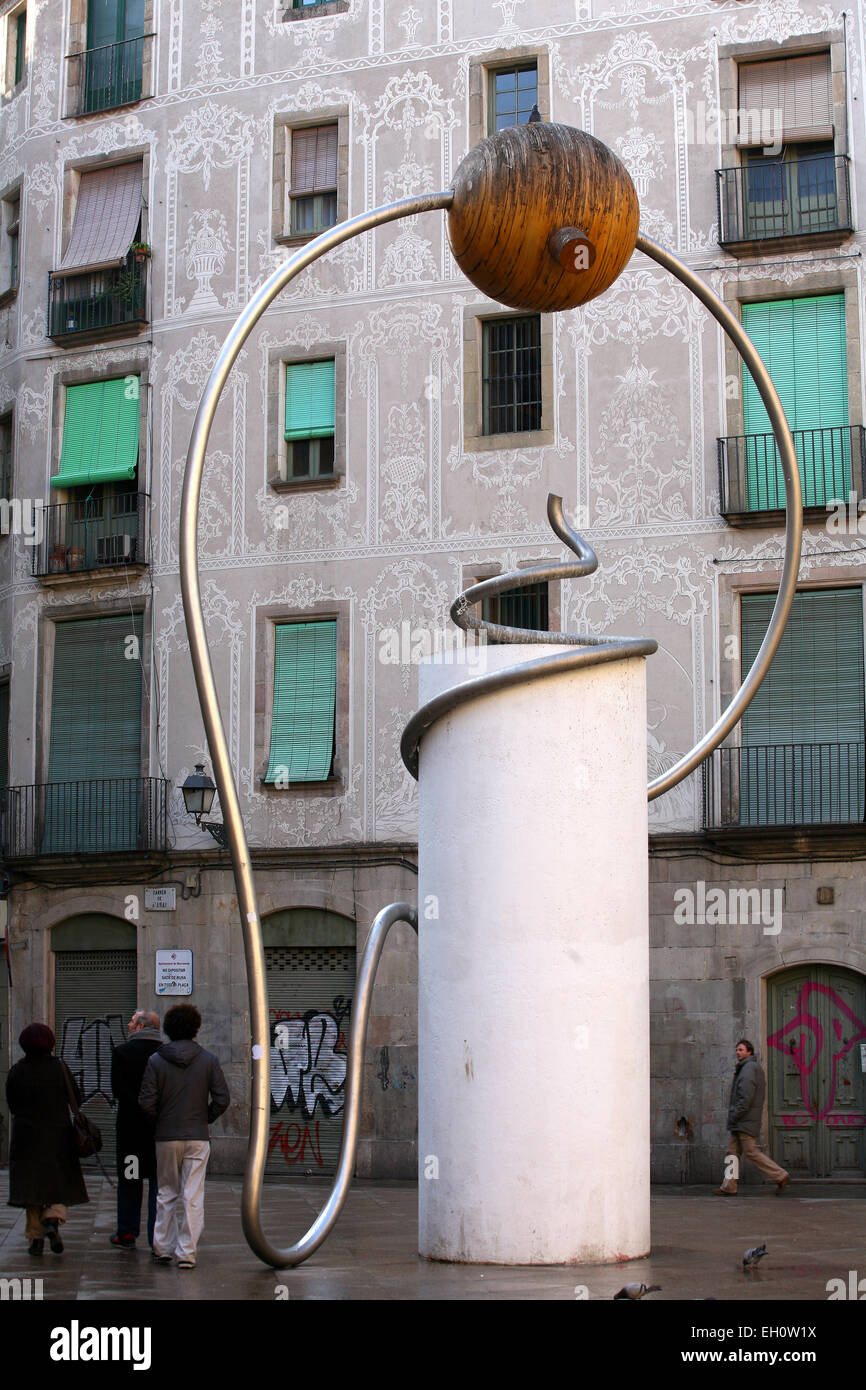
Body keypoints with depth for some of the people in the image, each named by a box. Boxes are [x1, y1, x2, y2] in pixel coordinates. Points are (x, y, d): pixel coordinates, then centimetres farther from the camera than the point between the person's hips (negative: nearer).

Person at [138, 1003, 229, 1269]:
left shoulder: (155, 1061, -4)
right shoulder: (208, 1060, -3)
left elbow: (146, 1102, -7)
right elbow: (222, 1099, -6)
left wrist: (160, 1121, 11)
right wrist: (205, 1118, 9)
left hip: (166, 1137, 1)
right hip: (197, 1137, 0)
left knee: (166, 1193, 14)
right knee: (193, 1197, 2)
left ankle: (161, 1249, 16)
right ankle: (187, 1253, 0)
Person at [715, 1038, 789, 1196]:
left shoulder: (749, 1068, -12)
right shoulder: (756, 1068, 20)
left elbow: (746, 1096, -21)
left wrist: (735, 1115, -17)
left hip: (746, 1122, -10)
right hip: (741, 1123, 10)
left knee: (751, 1152, -8)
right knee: (733, 1152, 6)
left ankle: (780, 1176, -2)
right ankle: (729, 1186, 4)